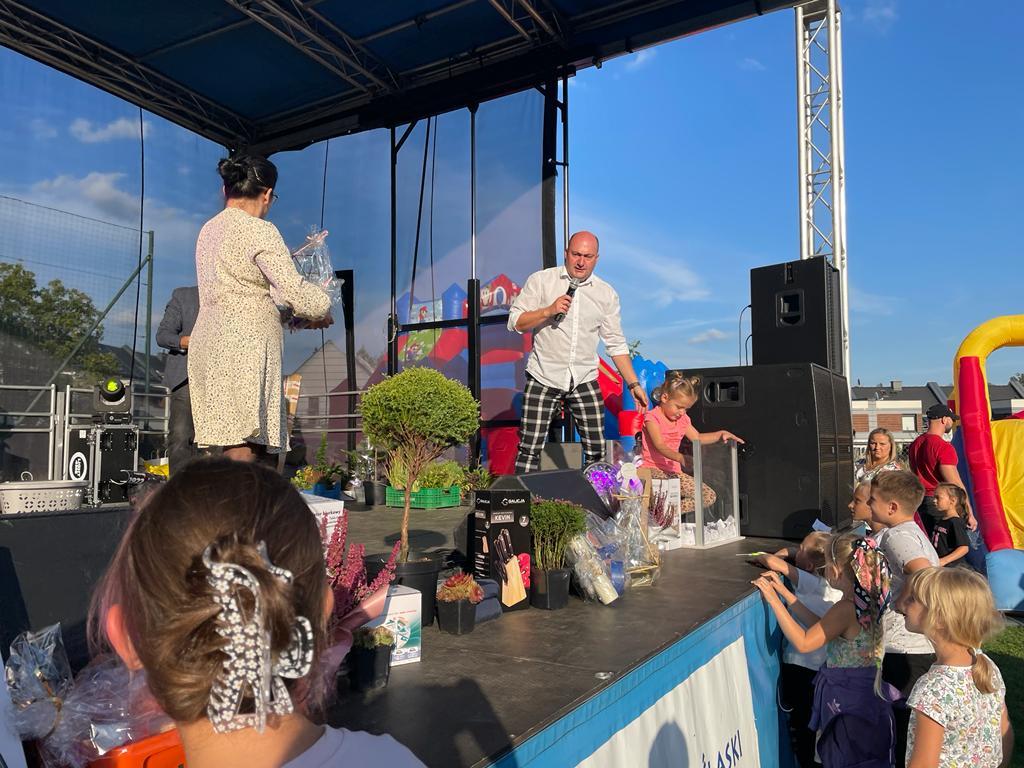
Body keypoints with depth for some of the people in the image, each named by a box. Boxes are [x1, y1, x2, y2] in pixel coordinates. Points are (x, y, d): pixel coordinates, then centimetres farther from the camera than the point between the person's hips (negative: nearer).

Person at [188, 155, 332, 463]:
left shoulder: (208, 230, 19)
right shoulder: (259, 231, -7)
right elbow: (294, 291, -13)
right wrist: (321, 311, 6)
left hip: (209, 344, 8)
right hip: (244, 348, -8)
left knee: (233, 444, 7)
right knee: (243, 449, -10)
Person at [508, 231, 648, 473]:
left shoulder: (606, 294, 6)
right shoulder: (541, 280, -1)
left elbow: (616, 344, 9)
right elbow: (515, 322, -3)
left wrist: (633, 384, 4)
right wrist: (549, 311, -17)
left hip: (585, 381, 3)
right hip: (543, 379, -2)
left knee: (596, 451, 4)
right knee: (529, 449, -4)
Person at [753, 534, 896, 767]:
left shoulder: (846, 609, -26)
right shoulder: (865, 601, 2)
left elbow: (803, 642, -26)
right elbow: (820, 628, 10)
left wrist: (774, 600, -21)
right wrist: (784, 592, 9)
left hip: (849, 702, -9)